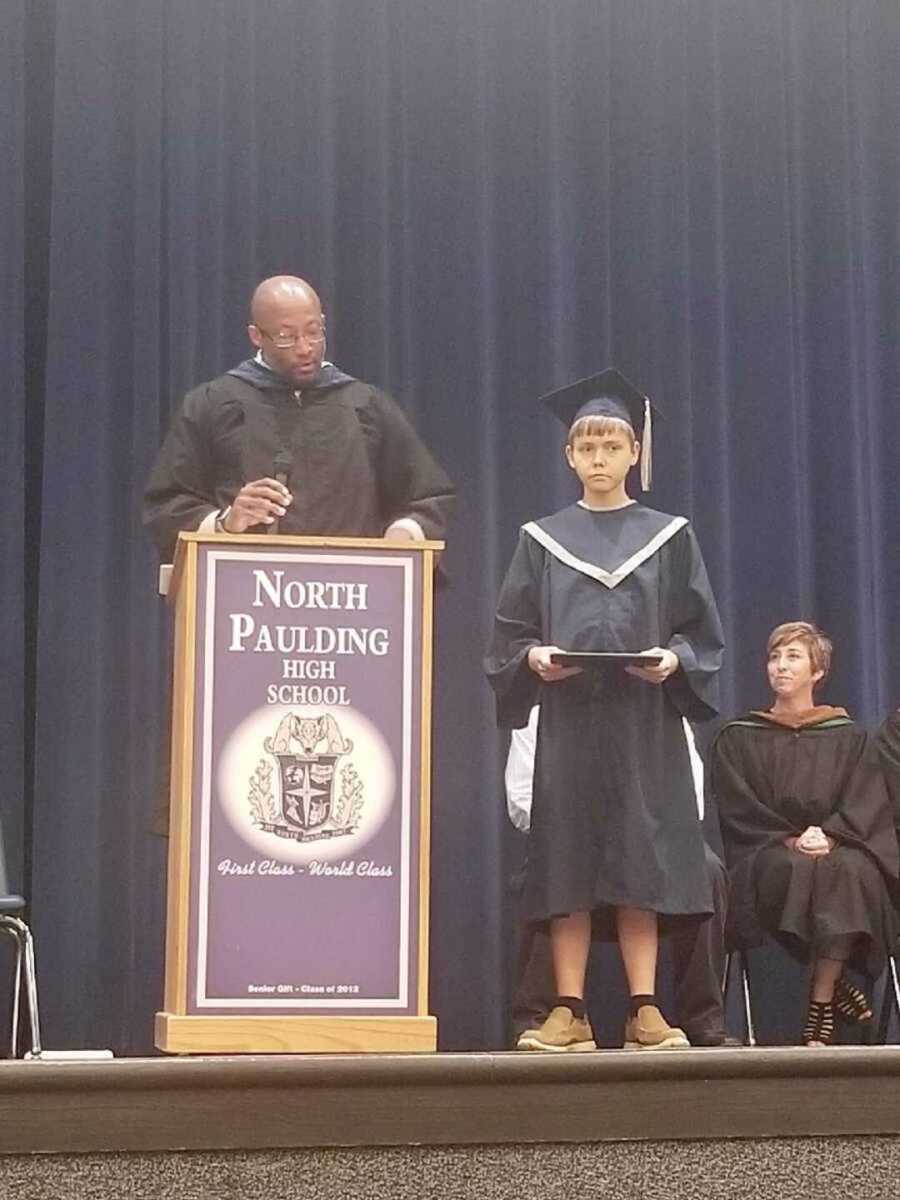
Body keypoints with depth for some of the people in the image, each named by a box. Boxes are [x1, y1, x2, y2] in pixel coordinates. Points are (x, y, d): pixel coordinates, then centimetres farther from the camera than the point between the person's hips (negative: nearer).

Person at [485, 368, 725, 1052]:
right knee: (567, 863, -3)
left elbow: (703, 635, 7)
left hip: (644, 720, 0)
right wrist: (534, 658, -12)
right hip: (567, 720, 1)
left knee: (640, 862, -3)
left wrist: (672, 659, -12)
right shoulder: (543, 540, 12)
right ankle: (570, 1013, -1)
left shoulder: (670, 538, 11)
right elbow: (510, 636, 8)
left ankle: (645, 1010, 0)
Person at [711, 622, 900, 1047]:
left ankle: (819, 1011, -34)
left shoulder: (847, 737, 16)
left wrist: (827, 835, -17)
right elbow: (739, 810, 2)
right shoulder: (738, 739, 14)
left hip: (839, 847, 0)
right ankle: (834, 985, -23)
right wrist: (790, 840, -15)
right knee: (791, 868, -37)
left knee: (849, 869, -36)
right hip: (766, 854, 0)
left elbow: (866, 804, 4)